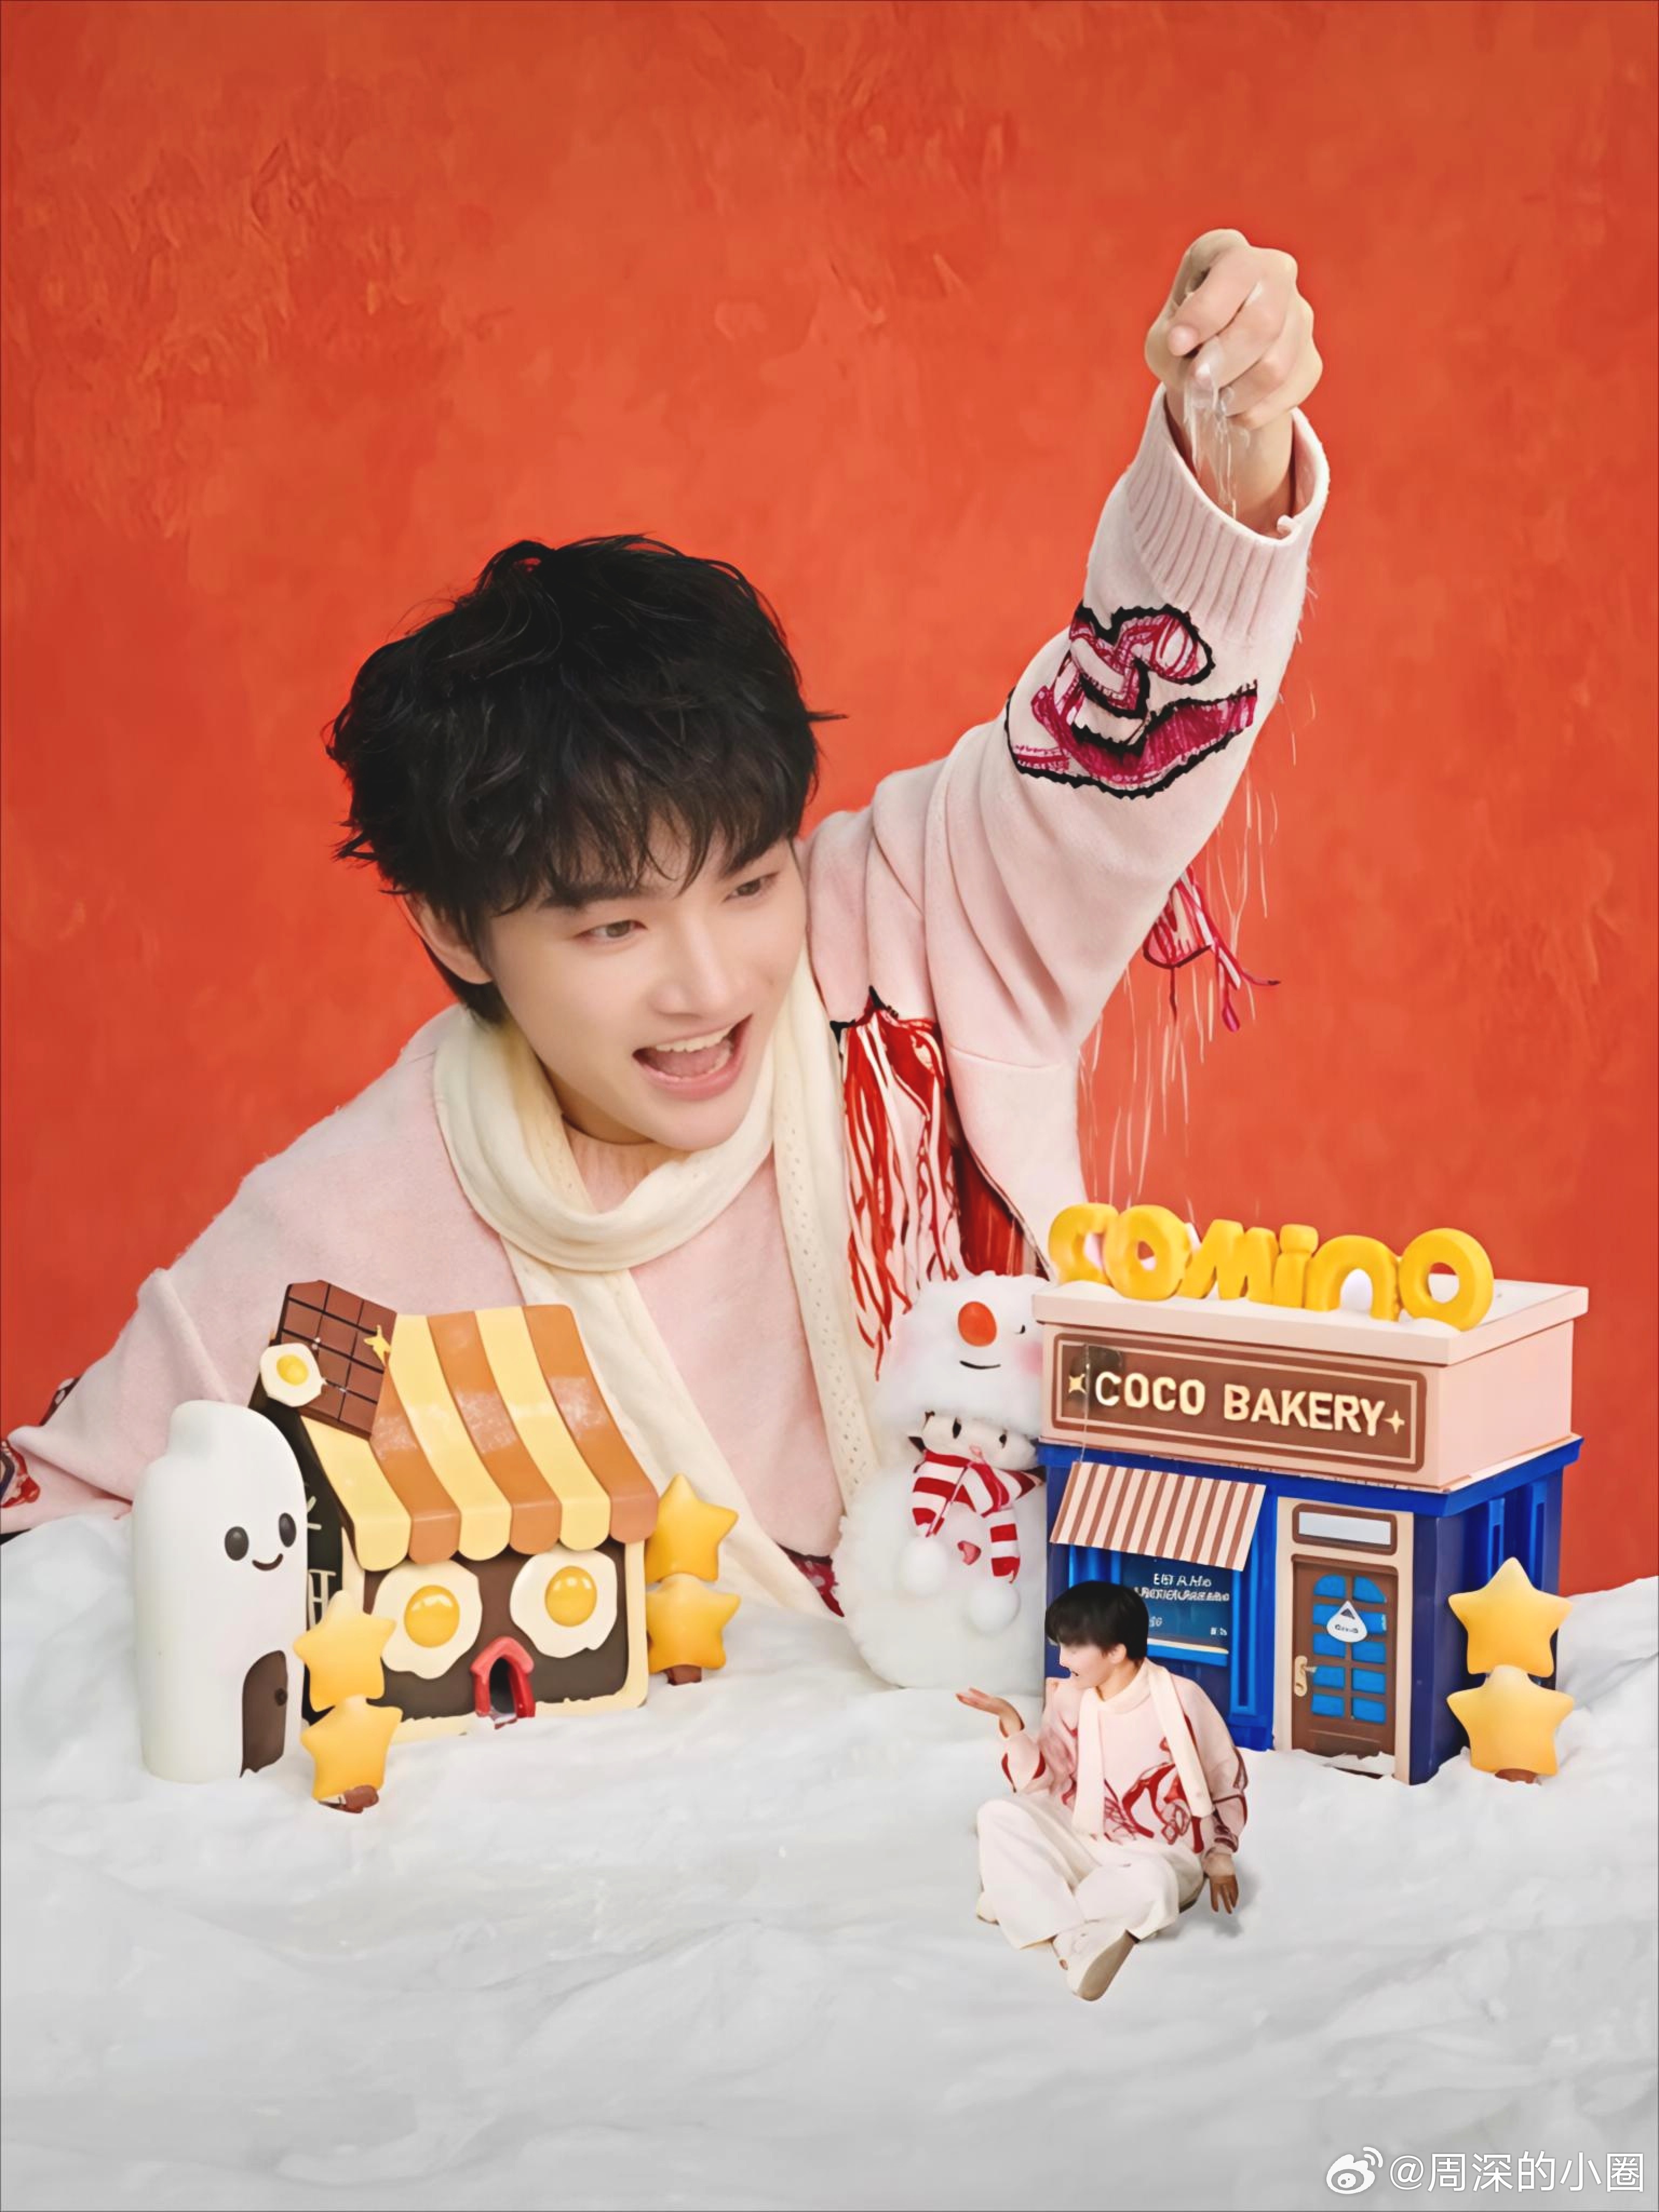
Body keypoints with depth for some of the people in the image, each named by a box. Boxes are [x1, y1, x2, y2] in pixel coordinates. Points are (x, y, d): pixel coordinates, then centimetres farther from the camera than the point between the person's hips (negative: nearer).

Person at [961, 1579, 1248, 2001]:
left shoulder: (1181, 1699, -14)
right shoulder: (1069, 1699, -2)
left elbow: (1227, 1779, -2)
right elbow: (1041, 1784, -4)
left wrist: (1220, 1857, -4)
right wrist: (1010, 1721, -15)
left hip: (1164, 1857, -5)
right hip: (1089, 1845, 5)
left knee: (1147, 1882, -42)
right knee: (998, 1816, -19)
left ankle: (1025, 1899, -27)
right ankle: (1074, 1940, -33)